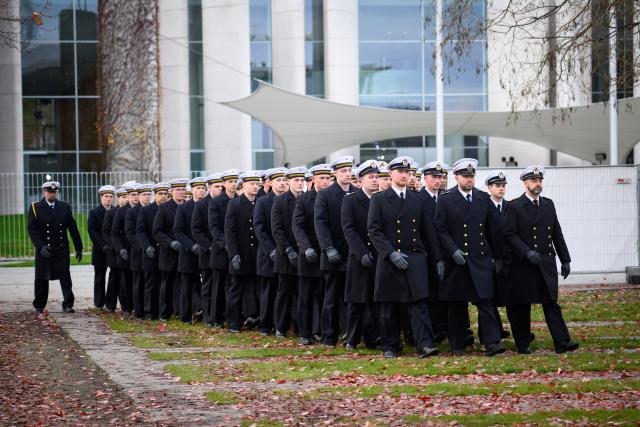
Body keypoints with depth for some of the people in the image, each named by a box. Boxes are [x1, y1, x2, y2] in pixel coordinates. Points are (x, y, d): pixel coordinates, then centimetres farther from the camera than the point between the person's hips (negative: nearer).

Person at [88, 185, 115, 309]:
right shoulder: (94, 212, 1)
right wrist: (103, 246, -14)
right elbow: (92, 231, -6)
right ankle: (99, 303, 9)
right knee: (99, 277, 5)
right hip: (100, 251, -2)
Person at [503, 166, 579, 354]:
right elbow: (510, 234, -8)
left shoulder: (548, 204, 13)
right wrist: (527, 252, -20)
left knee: (551, 303, -5)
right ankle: (522, 344, 13)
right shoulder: (514, 206, -1)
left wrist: (565, 260, 12)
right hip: (522, 265, -3)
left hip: (546, 263, 3)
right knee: (521, 306, 3)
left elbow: (557, 234, 15)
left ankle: (562, 342, -11)